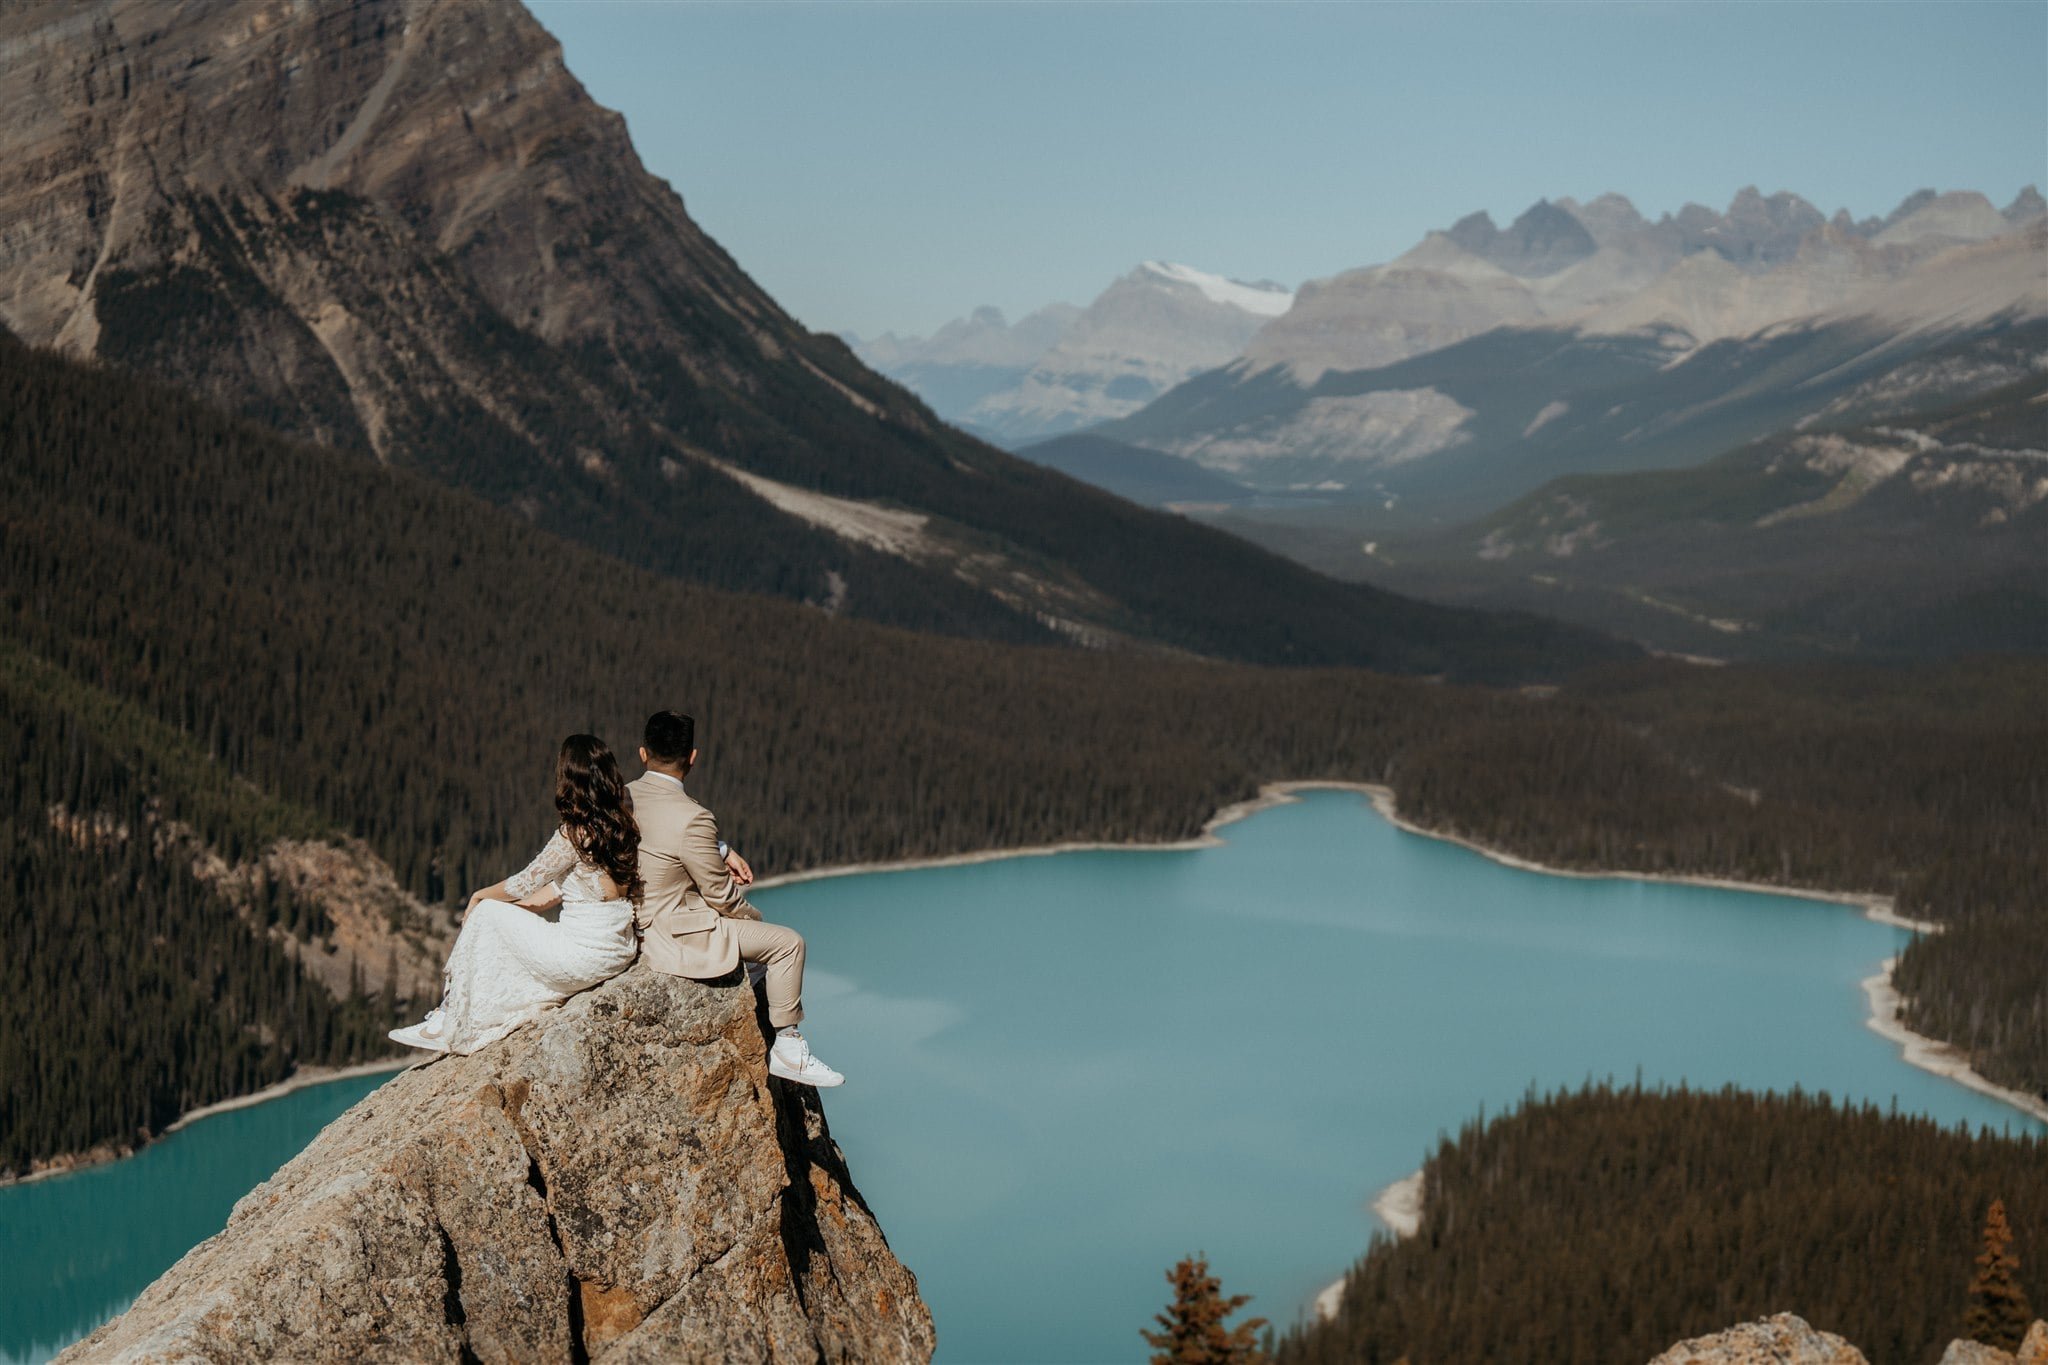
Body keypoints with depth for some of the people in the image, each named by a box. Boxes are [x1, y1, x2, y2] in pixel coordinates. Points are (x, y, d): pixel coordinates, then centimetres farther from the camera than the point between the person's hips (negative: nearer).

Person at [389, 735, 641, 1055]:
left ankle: (448, 1028, 19)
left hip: (583, 957, -8)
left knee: (487, 912, 9)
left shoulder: (576, 833, -19)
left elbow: (525, 884, -7)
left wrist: (480, 895, 11)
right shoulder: (626, 824, 3)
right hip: (619, 952, 8)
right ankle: (447, 1020, 30)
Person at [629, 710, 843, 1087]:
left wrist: (721, 853, 8)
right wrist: (757, 920, 5)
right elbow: (721, 896, -16)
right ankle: (786, 1049, 9)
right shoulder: (691, 819, -27)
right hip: (673, 938, -9)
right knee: (788, 942, 0)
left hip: (635, 924, 9)